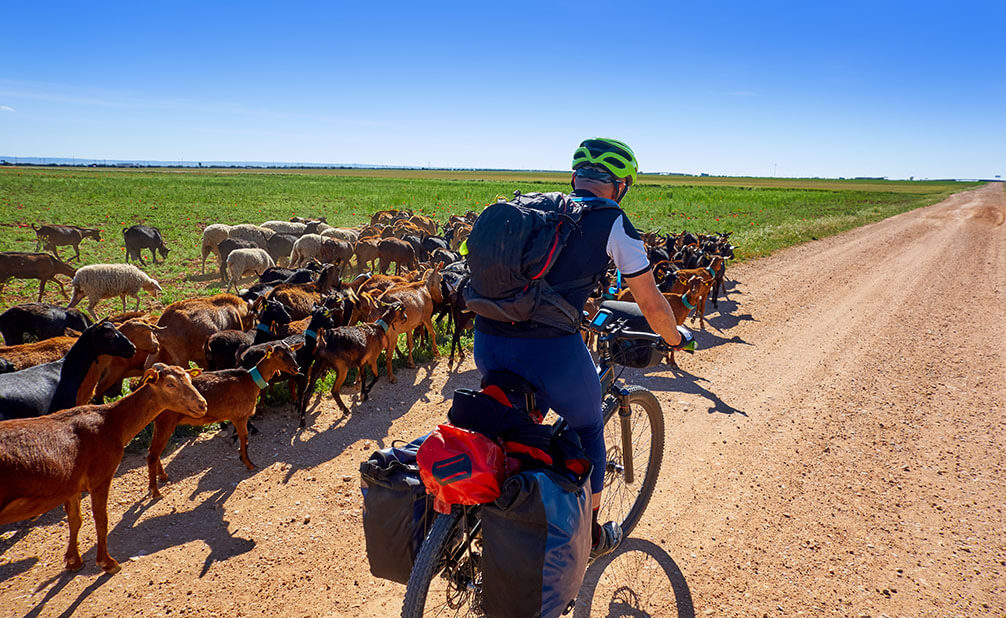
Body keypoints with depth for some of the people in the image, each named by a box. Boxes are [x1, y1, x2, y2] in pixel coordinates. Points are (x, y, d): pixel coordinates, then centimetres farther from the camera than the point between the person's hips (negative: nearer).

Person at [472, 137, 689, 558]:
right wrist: (674, 339, 30)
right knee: (588, 430, 24)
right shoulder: (613, 224, 4)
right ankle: (590, 536, 39)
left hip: (486, 344, 5)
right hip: (549, 347, -5)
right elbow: (652, 305, 9)